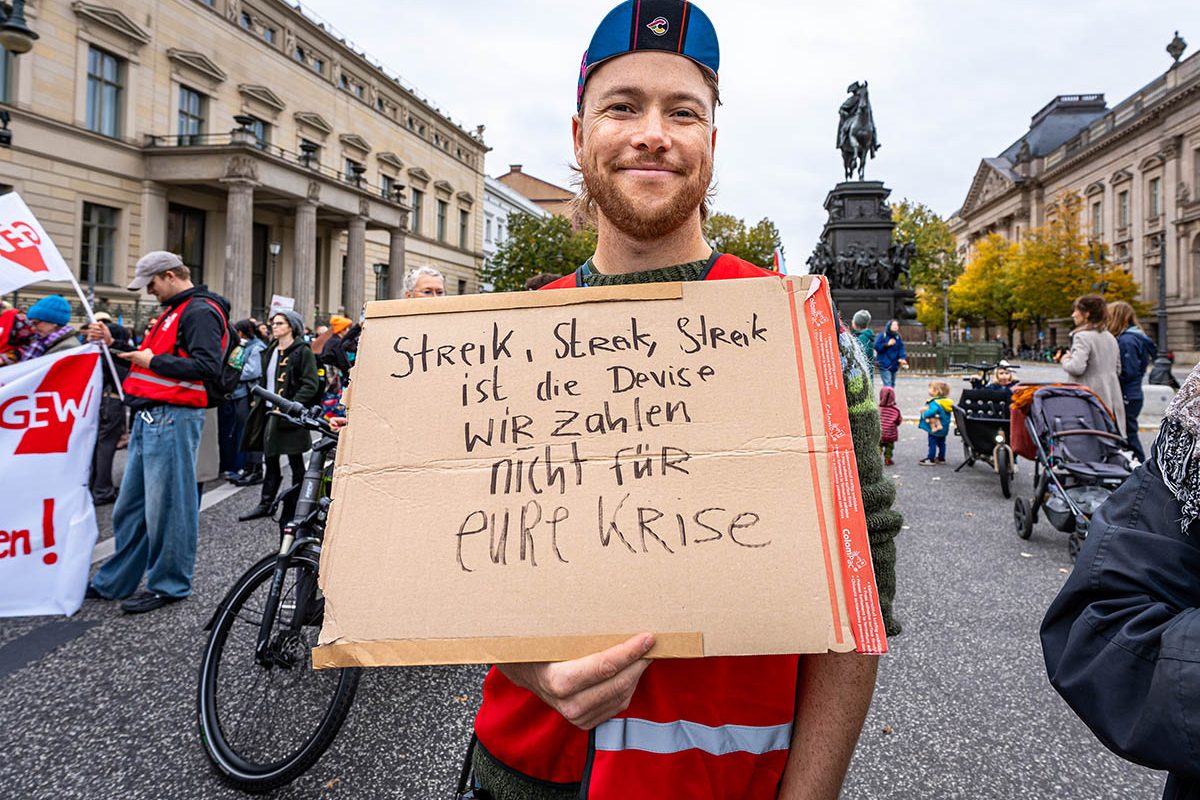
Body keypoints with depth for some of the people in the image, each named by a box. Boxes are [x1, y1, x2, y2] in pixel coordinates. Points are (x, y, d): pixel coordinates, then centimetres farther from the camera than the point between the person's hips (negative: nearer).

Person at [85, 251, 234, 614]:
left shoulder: (201, 311, -10)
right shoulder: (173, 311, 21)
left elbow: (207, 367, -22)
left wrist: (152, 360, -15)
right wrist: (114, 343, 14)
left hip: (173, 418, -10)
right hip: (150, 417, 10)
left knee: (167, 505, -3)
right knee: (131, 504, 15)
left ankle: (168, 585, 9)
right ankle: (114, 581, 26)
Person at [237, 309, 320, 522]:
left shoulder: (302, 352, -8)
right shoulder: (270, 351, 16)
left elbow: (311, 385, -15)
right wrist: (258, 401, 12)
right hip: (270, 412, 7)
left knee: (295, 462, 3)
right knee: (270, 460, 11)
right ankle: (265, 504, 18)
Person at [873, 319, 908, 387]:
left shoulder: (898, 337, 9)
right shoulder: (882, 335, -7)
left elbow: (901, 349, 4)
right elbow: (876, 346, -13)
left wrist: (903, 358, -12)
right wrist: (887, 344, -18)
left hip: (894, 365, 7)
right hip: (884, 364, -6)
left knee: (892, 384, 14)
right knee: (888, 384, -16)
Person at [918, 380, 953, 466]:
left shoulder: (935, 403, -24)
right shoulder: (947, 402, 5)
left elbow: (932, 412, -38)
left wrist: (924, 414, -22)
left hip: (934, 429, -9)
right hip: (944, 428, 9)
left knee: (932, 443, -1)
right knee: (941, 443, 18)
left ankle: (930, 459, 4)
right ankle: (941, 458, 28)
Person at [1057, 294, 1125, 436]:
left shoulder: (1083, 336, -12)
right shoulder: (1110, 337, 15)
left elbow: (1077, 367, -24)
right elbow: (1118, 369, 22)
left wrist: (1064, 361, -5)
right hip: (1112, 398, 9)